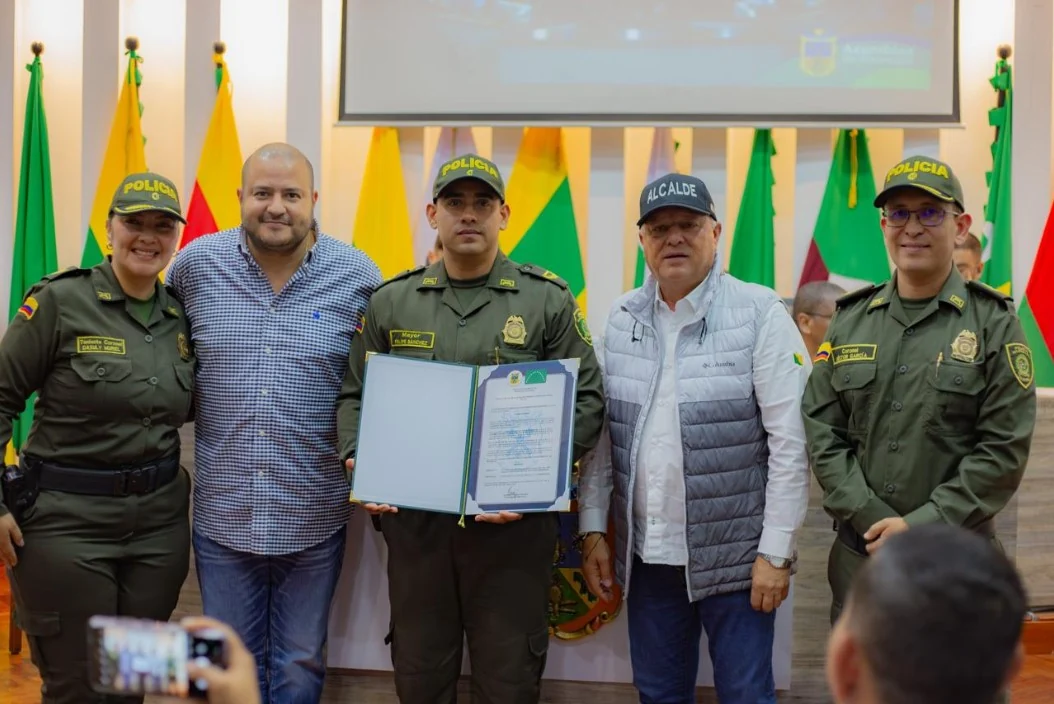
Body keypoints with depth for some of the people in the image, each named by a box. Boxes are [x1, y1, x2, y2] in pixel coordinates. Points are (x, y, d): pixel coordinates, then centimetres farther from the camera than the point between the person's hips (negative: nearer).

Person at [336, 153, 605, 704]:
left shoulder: (548, 300, 1)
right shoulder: (390, 302, 8)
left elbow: (586, 400, -1)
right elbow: (355, 396, 11)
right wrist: (360, 460, -7)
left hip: (514, 520, -2)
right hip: (412, 516, 2)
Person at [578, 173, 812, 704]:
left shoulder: (760, 314, -8)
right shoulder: (622, 319, 6)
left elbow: (791, 443, -10)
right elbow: (600, 434, 9)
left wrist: (776, 552, -12)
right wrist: (593, 530, 6)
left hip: (733, 555, -4)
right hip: (645, 554, 4)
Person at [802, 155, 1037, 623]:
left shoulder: (993, 324, -4)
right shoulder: (850, 320, 5)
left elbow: (1004, 451, -9)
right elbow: (821, 432, 2)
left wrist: (920, 526, -15)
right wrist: (870, 519, -10)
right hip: (859, 552, 3)